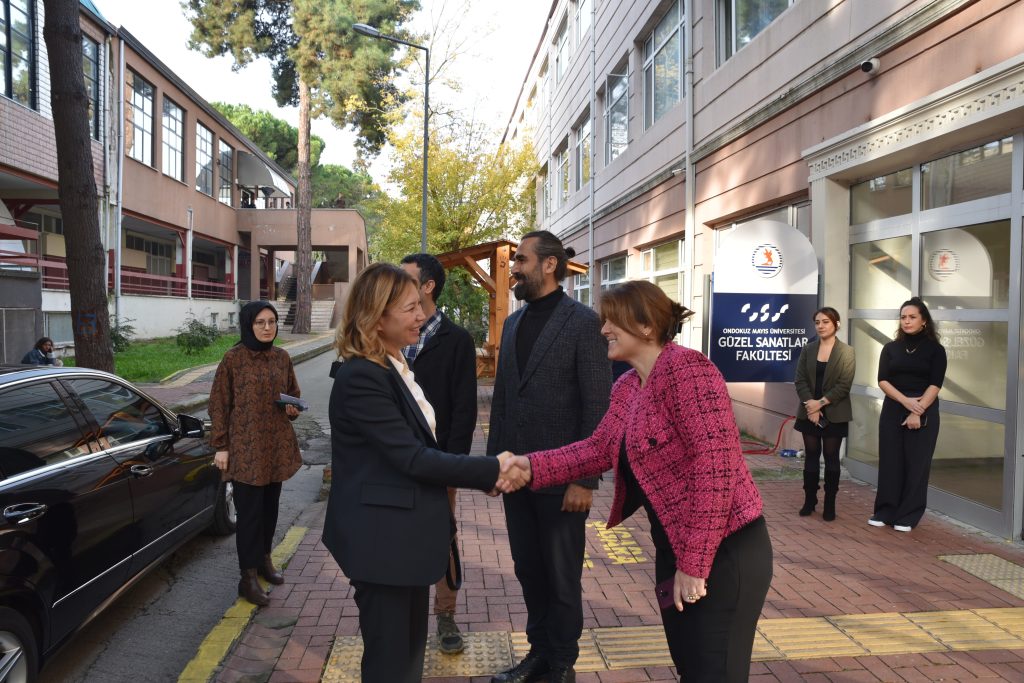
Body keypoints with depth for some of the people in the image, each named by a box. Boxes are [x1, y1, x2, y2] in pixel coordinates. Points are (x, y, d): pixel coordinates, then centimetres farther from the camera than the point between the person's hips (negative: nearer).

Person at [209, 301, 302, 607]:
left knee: (270, 506, 14)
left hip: (277, 445, 5)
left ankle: (264, 559, 34)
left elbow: (293, 393, 18)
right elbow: (218, 404, -5)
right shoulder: (233, 358, -8)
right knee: (249, 510, 0)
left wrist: (293, 407, -5)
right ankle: (249, 577, 10)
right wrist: (221, 446, -7)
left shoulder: (282, 357, 5)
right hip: (245, 447, -5)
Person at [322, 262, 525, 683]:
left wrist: (483, 472, -5)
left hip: (406, 533, 9)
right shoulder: (361, 377, -22)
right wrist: (490, 472, -19)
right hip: (382, 539, -9)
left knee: (410, 649, 22)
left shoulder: (396, 366, 9)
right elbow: (412, 458, -24)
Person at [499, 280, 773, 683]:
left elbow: (716, 465, -25)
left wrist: (694, 562, -23)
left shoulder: (686, 368, -20)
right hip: (674, 550, 9)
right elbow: (600, 448, 9)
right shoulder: (626, 387, 9)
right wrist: (533, 466, -3)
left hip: (724, 551, -9)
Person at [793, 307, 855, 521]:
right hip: (809, 412, 3)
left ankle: (830, 504, 13)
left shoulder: (846, 352, -3)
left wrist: (821, 403, -16)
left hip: (835, 414, -2)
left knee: (831, 457, 5)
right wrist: (810, 404, -13)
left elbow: (844, 385, -10)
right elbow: (800, 380, 0)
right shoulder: (807, 350, 5)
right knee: (811, 456, 7)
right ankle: (809, 500, 16)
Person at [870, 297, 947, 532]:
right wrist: (905, 401, -16)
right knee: (890, 461, 4)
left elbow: (935, 385, -8)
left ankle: (908, 515, 12)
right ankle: (885, 511, 14)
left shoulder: (935, 349, 0)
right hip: (893, 410, 2)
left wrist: (918, 412, -17)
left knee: (916, 464, 3)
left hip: (924, 412, -2)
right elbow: (882, 381, -1)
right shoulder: (890, 348, 6)